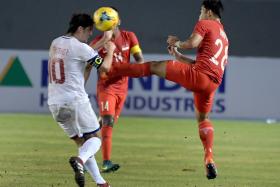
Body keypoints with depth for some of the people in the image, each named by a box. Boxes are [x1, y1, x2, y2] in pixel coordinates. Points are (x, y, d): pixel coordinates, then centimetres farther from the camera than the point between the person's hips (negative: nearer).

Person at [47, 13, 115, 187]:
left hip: (55, 103, 7)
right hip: (75, 100, -7)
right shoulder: (80, 47, -10)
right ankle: (80, 160, -29)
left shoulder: (55, 43, 13)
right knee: (95, 138, 3)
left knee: (80, 141, 15)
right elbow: (105, 67, -11)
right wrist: (110, 50, 6)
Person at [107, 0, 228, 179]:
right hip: (213, 83, 7)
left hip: (197, 75, -7)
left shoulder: (205, 24, 6)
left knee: (153, 66, 5)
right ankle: (209, 160, 8)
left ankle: (110, 69, 7)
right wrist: (178, 55, 33)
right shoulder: (224, 36, 31)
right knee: (203, 118, 22)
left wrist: (177, 43, 7)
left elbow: (193, 43, -12)